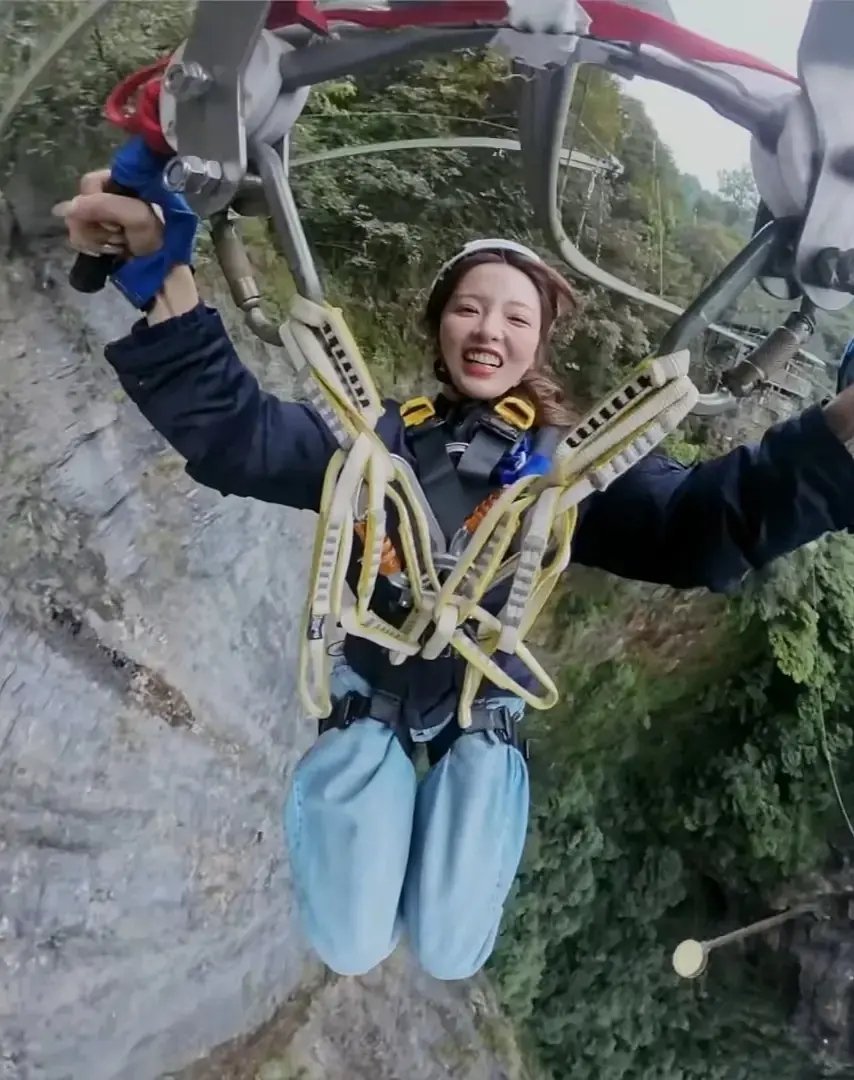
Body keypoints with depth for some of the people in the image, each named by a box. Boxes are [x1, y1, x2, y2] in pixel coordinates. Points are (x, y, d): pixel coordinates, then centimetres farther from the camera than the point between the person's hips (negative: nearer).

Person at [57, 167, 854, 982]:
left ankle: (471, 777, 27)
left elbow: (695, 522, -26)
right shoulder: (380, 436, -8)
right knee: (350, 951, -4)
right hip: (368, 702, 0)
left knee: (449, 957, -2)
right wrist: (164, 274, -39)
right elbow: (231, 432, -21)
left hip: (484, 715, 0)